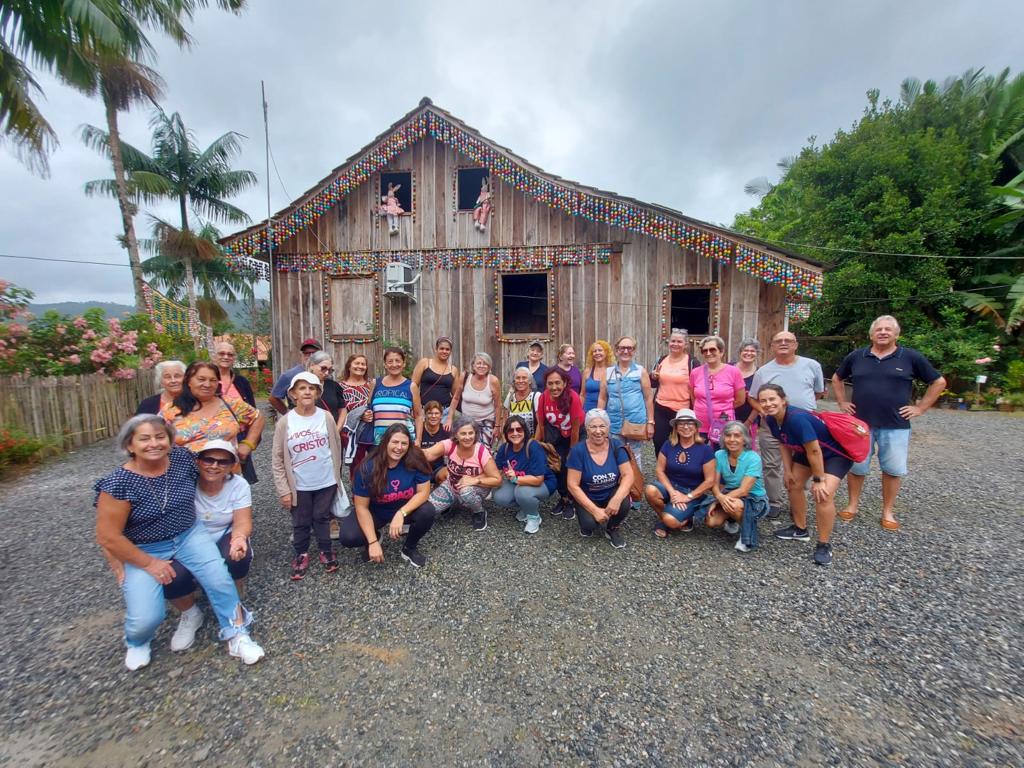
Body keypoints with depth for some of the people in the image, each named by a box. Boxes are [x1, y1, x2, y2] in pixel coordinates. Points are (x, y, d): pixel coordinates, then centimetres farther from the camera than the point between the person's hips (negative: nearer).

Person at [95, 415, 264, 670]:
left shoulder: (183, 458, -11)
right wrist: (148, 563, -12)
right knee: (147, 618, -14)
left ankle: (236, 635, 4)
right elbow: (107, 536, -14)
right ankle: (137, 641, 26)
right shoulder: (119, 483, -19)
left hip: (189, 535, 2)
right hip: (142, 551, -2)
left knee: (220, 579, -19)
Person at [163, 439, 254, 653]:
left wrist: (239, 538, -40)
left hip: (224, 541, 0)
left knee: (238, 556, -32)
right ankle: (190, 615, 8)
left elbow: (243, 522, -17)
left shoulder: (238, 485, -13)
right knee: (170, 578, -28)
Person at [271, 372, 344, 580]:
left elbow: (336, 449, 2)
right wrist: (283, 490, -6)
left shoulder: (326, 417, -7)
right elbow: (278, 459, -5)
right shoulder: (285, 422, -9)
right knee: (300, 523, 15)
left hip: (326, 482, 0)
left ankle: (326, 551, 35)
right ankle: (301, 555, 36)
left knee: (322, 518, 16)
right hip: (299, 485, 0)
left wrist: (337, 476, 5)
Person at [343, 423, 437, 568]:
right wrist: (373, 542, -25)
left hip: (406, 509, 1)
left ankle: (409, 548, 2)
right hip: (375, 512, 0)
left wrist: (401, 514, -34)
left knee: (428, 512, -29)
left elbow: (423, 492, -18)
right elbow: (362, 506, -19)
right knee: (348, 537, -24)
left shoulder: (415, 461, -23)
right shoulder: (369, 468, -23)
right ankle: (374, 536, 13)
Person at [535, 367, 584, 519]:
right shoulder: (543, 397, -23)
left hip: (577, 433, -3)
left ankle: (571, 500, 14)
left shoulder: (573, 397, -33)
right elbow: (540, 424, -9)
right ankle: (563, 497, 20)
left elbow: (575, 430, -23)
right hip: (556, 432, 3)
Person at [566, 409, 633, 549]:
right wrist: (595, 510, -22)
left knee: (624, 503, -29)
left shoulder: (616, 447, -11)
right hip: (587, 498, -2)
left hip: (611, 494, 2)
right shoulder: (578, 450, -18)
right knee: (590, 523, -28)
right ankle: (587, 525, 11)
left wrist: (616, 499, -32)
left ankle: (613, 528, 5)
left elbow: (628, 475, -14)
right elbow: (573, 485, -17)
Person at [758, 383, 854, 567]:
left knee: (823, 494, -20)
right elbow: (784, 444, 2)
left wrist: (819, 480, -21)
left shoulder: (798, 418, -38)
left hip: (836, 452, -8)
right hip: (806, 450, 9)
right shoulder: (771, 419, -14)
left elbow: (814, 451, -31)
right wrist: (788, 470, 2)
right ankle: (800, 529, 32)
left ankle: (824, 545, -3)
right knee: (794, 485, 11)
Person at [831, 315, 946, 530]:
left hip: (896, 426, 0)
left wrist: (920, 408, 2)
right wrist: (843, 402, 10)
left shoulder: (911, 357, 0)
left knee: (893, 470, 6)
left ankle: (888, 512, 21)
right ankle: (852, 505, 22)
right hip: (860, 423, 1)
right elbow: (837, 379, 19)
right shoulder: (856, 356, 5)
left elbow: (939, 382, 8)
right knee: (856, 467, 7)